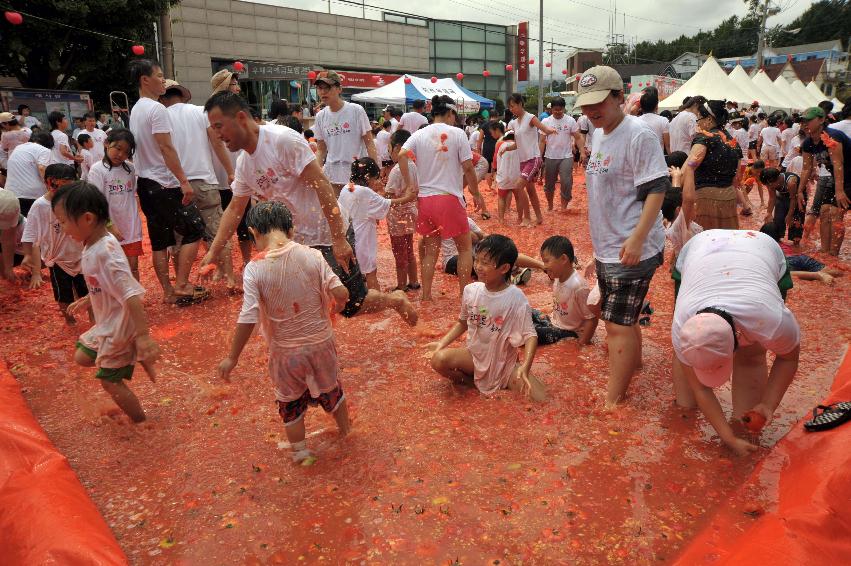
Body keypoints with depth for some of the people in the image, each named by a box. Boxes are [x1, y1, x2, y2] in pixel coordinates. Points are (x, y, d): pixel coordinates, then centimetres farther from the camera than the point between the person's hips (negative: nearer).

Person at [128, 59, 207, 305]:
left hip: (145, 183, 9)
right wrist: (184, 181, -19)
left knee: (159, 240, 10)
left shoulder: (135, 110, 16)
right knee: (194, 230, -2)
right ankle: (181, 286, -2)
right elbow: (166, 149, -20)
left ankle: (168, 291, 14)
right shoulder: (157, 109, -13)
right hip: (165, 183, -9)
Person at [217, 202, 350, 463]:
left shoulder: (254, 268, -19)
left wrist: (232, 358, -7)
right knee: (330, 388, 28)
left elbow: (247, 320, -20)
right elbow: (341, 293, -16)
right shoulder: (312, 256, -15)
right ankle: (346, 431, 52)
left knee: (290, 402, 23)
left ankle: (300, 452, 40)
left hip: (286, 351, -2)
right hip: (321, 342, 2)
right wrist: (337, 307, 8)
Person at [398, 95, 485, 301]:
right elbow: (468, 168, -5)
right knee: (465, 247, 12)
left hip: (425, 199, 4)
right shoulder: (457, 133, -3)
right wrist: (476, 194, 5)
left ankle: (426, 295, 16)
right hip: (449, 198, -4)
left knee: (430, 250, 15)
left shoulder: (419, 134, 7)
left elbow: (401, 155, -9)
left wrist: (409, 185, -4)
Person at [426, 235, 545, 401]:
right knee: (438, 359, -27)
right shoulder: (470, 290, -7)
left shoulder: (515, 298, -20)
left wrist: (525, 367, -35)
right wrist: (442, 343, -3)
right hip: (475, 355, 3)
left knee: (542, 402, -22)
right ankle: (473, 381, -1)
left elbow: (530, 336, -19)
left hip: (504, 362, -3)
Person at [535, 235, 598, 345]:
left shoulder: (578, 286, -30)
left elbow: (592, 319, -24)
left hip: (567, 332, -8)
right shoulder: (558, 277, -5)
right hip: (554, 321, 8)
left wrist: (583, 343, -20)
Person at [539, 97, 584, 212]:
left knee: (566, 182, -11)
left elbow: (578, 138, -1)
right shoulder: (545, 122, 1)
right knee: (549, 184, 11)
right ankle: (550, 204, 29)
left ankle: (564, 205, 4)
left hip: (566, 157, -1)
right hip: (550, 158, 1)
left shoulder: (570, 120, -1)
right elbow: (542, 141, 2)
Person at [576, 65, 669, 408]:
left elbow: (657, 188, -19)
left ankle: (612, 401, 4)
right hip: (606, 249, 9)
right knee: (622, 319, 22)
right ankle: (633, 362, 44)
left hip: (631, 251, -9)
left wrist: (637, 238, -28)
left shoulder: (638, 135, -15)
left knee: (618, 324, -6)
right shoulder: (599, 134, 13)